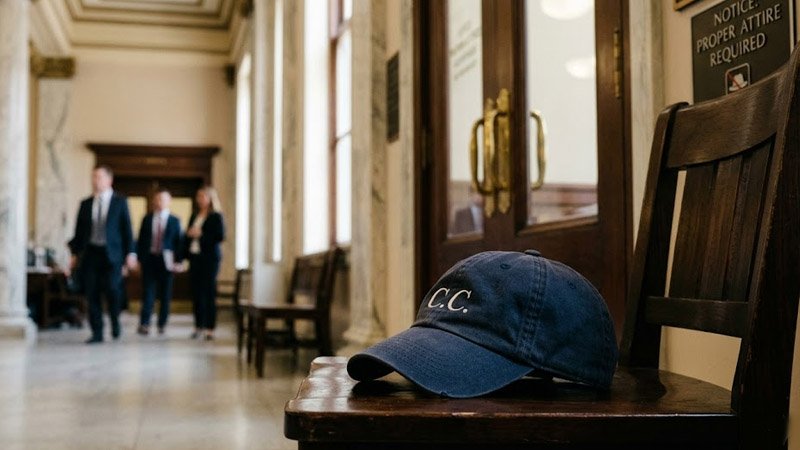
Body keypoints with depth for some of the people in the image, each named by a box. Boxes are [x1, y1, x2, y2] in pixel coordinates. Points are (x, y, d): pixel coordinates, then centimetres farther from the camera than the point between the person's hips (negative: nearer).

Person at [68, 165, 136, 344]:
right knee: (92, 294, 0)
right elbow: (79, 230, 14)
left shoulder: (120, 202, 5)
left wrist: (130, 253, -5)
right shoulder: (85, 204, 13)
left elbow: (127, 228, 2)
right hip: (90, 252, 3)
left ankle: (115, 323, 14)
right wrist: (75, 253, 8)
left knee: (112, 289, -12)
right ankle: (97, 333, 7)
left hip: (112, 253, -3)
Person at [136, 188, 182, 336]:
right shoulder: (147, 219, 8)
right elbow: (140, 240, 7)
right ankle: (144, 324, -8)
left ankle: (162, 325, 14)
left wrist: (177, 261, -6)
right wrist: (139, 258, 0)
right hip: (149, 259, 0)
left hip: (166, 261, 0)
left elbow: (178, 242, 1)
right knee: (148, 292, -5)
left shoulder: (174, 221, 4)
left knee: (165, 294, 5)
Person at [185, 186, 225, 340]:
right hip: (194, 257, 6)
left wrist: (201, 235, -15)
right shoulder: (194, 216, 16)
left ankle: (210, 328, 0)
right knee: (196, 292, 6)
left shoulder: (216, 216, -4)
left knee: (209, 293, -3)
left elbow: (220, 236, -13)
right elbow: (188, 235, 21)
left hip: (209, 258, -6)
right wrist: (189, 234, 0)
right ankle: (198, 326, 12)